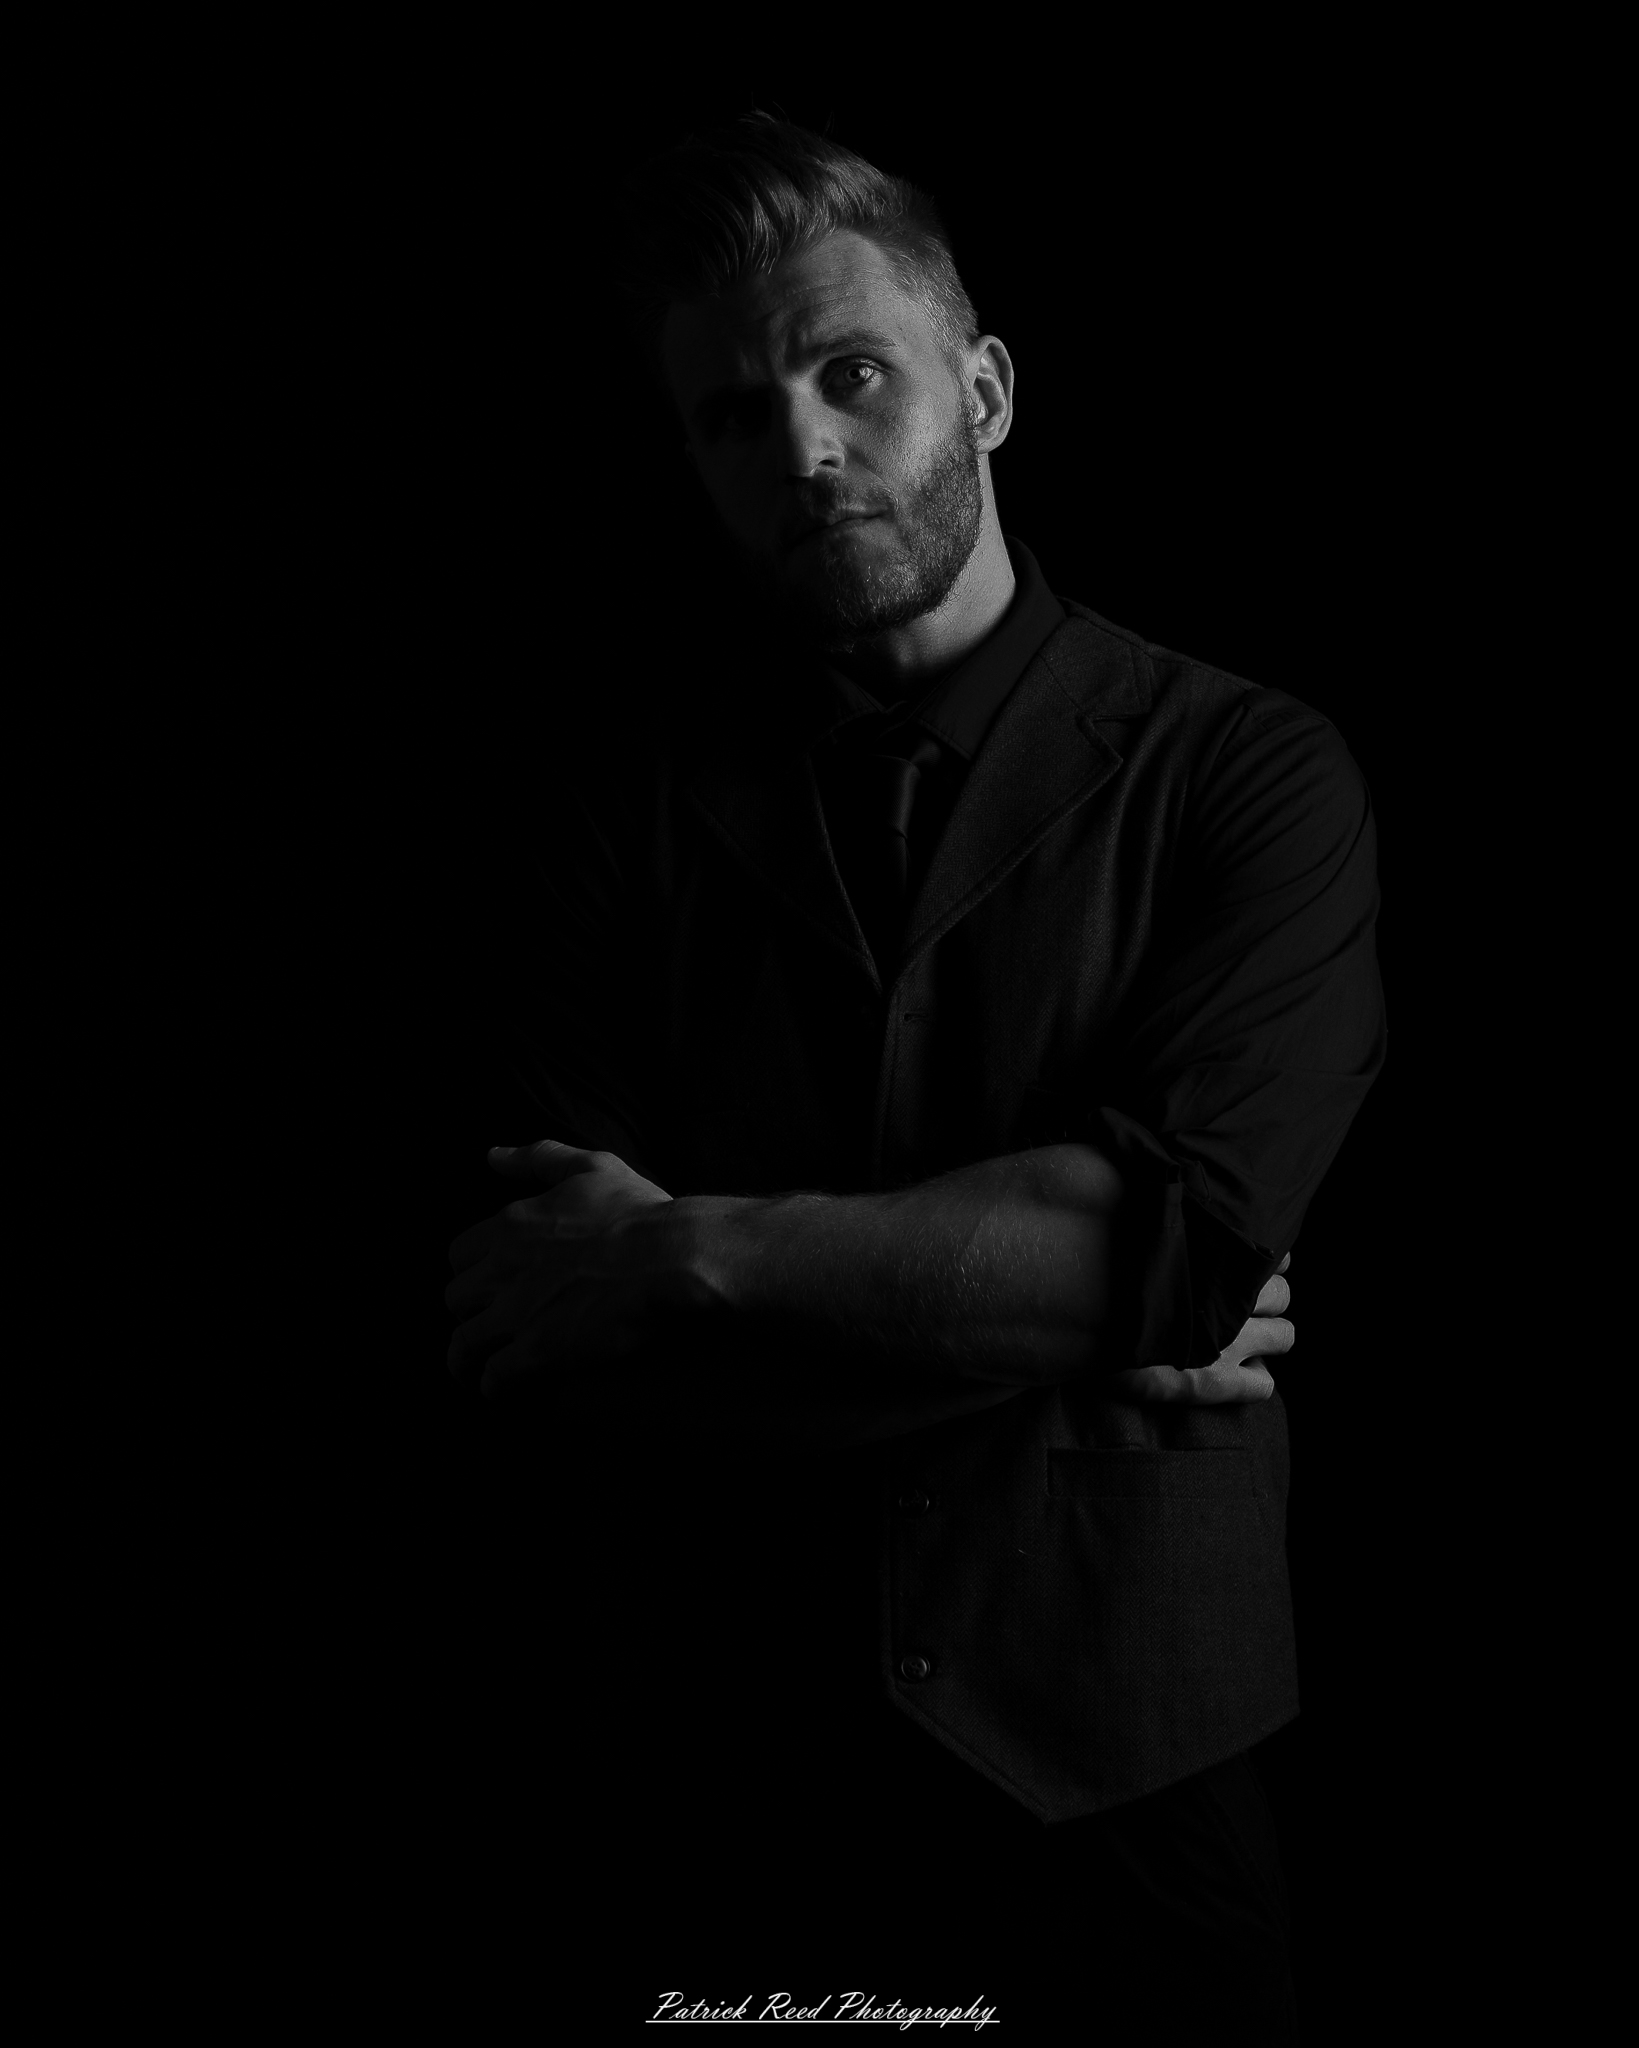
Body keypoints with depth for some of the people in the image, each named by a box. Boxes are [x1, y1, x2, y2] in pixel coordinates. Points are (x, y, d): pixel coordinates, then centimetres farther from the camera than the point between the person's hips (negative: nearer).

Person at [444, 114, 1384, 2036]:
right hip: (702, 1785, 2)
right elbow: (561, 1364, -9)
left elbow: (1183, 1228, -20)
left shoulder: (1245, 773, -6)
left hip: (1122, 1775, -1)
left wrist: (687, 1264, -18)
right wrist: (1035, 1333, -17)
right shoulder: (611, 836, 0)